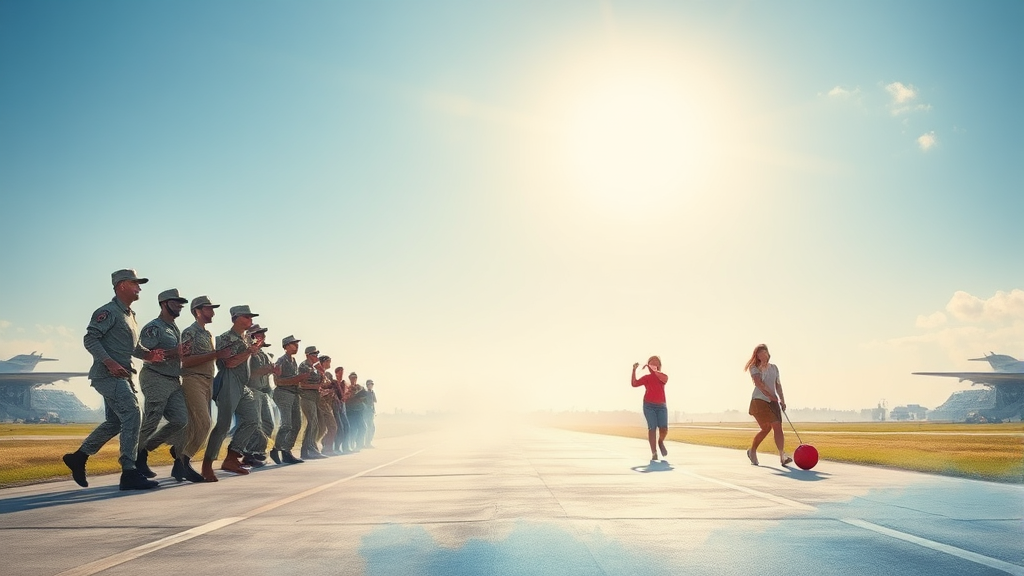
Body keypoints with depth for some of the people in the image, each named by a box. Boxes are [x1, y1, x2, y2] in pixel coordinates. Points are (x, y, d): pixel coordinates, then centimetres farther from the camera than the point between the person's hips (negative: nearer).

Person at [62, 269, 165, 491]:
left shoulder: (130, 315, 21)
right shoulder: (108, 312, -8)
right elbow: (90, 339, -16)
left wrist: (148, 355, 3)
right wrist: (110, 362, -27)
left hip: (121, 376, 10)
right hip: (108, 375, -10)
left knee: (115, 422, 15)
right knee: (132, 416, -15)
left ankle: (78, 457, 29)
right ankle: (129, 473, -14)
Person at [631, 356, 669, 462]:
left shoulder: (663, 376, 8)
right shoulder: (646, 377, 8)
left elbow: (664, 378, -18)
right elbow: (634, 384, -6)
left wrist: (652, 370, -25)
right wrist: (634, 370, -14)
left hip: (661, 406, 1)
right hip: (649, 406, -1)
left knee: (664, 429, -11)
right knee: (652, 428, -9)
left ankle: (661, 442, 22)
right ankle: (654, 453, -4)